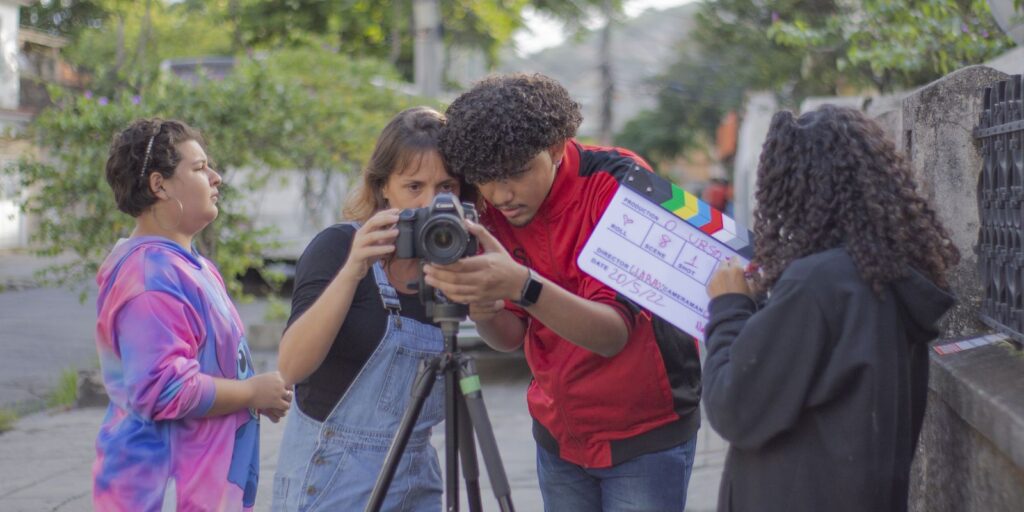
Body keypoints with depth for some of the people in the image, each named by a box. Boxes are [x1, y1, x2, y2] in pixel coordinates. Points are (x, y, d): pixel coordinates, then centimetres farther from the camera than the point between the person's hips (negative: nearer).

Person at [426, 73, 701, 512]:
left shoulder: (619, 181, -21)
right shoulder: (493, 208, -5)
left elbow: (613, 333, -29)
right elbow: (512, 337, -2)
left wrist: (522, 286, -45)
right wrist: (482, 308, -25)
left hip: (645, 433, -5)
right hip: (558, 432, 5)